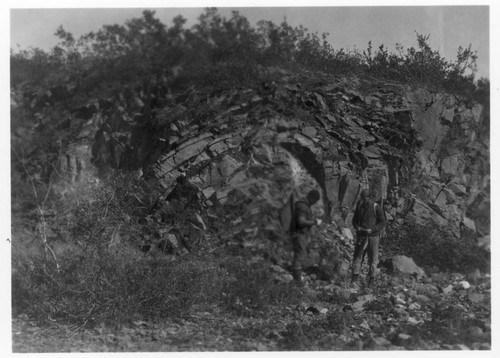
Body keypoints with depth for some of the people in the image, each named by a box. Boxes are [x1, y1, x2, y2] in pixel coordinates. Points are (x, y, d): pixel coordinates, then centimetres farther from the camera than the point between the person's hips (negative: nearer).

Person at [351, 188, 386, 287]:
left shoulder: (377, 207, -8)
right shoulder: (360, 206, 5)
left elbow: (382, 223, -7)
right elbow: (354, 220, 14)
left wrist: (372, 229, -18)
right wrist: (357, 227, -7)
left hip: (373, 237, -3)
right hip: (361, 236, 3)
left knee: (373, 259, 3)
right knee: (357, 257, -2)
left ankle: (371, 279, 12)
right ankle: (354, 278, -1)